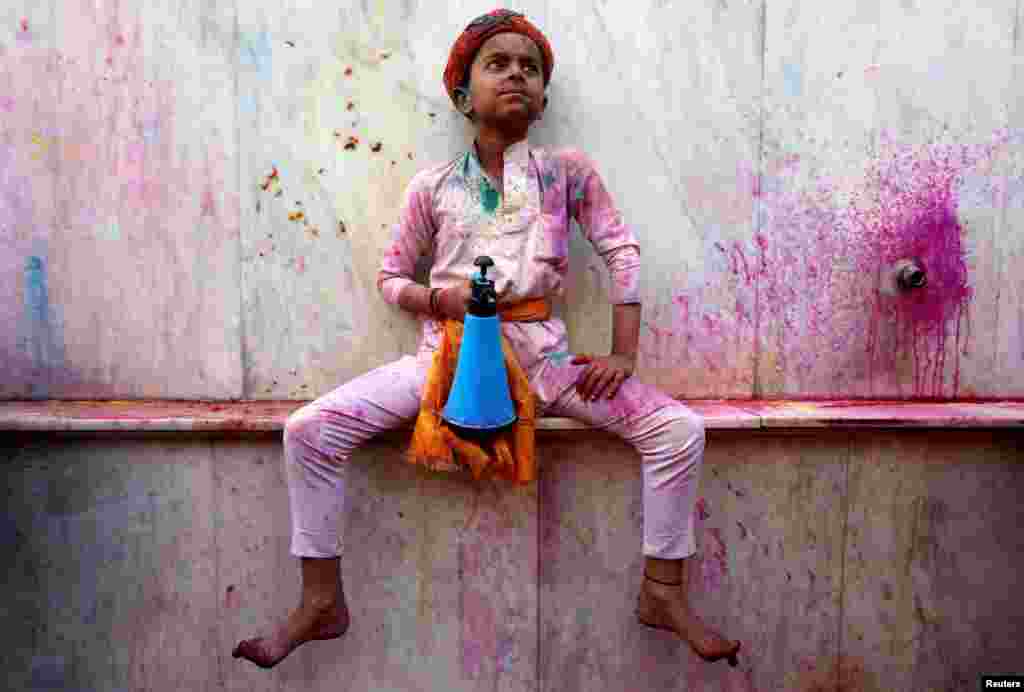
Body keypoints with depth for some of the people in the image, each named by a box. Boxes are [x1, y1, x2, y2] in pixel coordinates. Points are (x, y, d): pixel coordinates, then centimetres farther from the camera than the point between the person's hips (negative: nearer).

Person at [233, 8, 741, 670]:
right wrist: (441, 299, -12)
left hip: (540, 350, 0)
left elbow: (623, 253, 3)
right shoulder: (434, 185, 5)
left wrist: (623, 354, -6)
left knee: (680, 428, -16)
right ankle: (322, 602, 4)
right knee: (309, 428, -15)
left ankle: (662, 591, 5)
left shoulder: (569, 171, 4)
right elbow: (392, 278, 11)